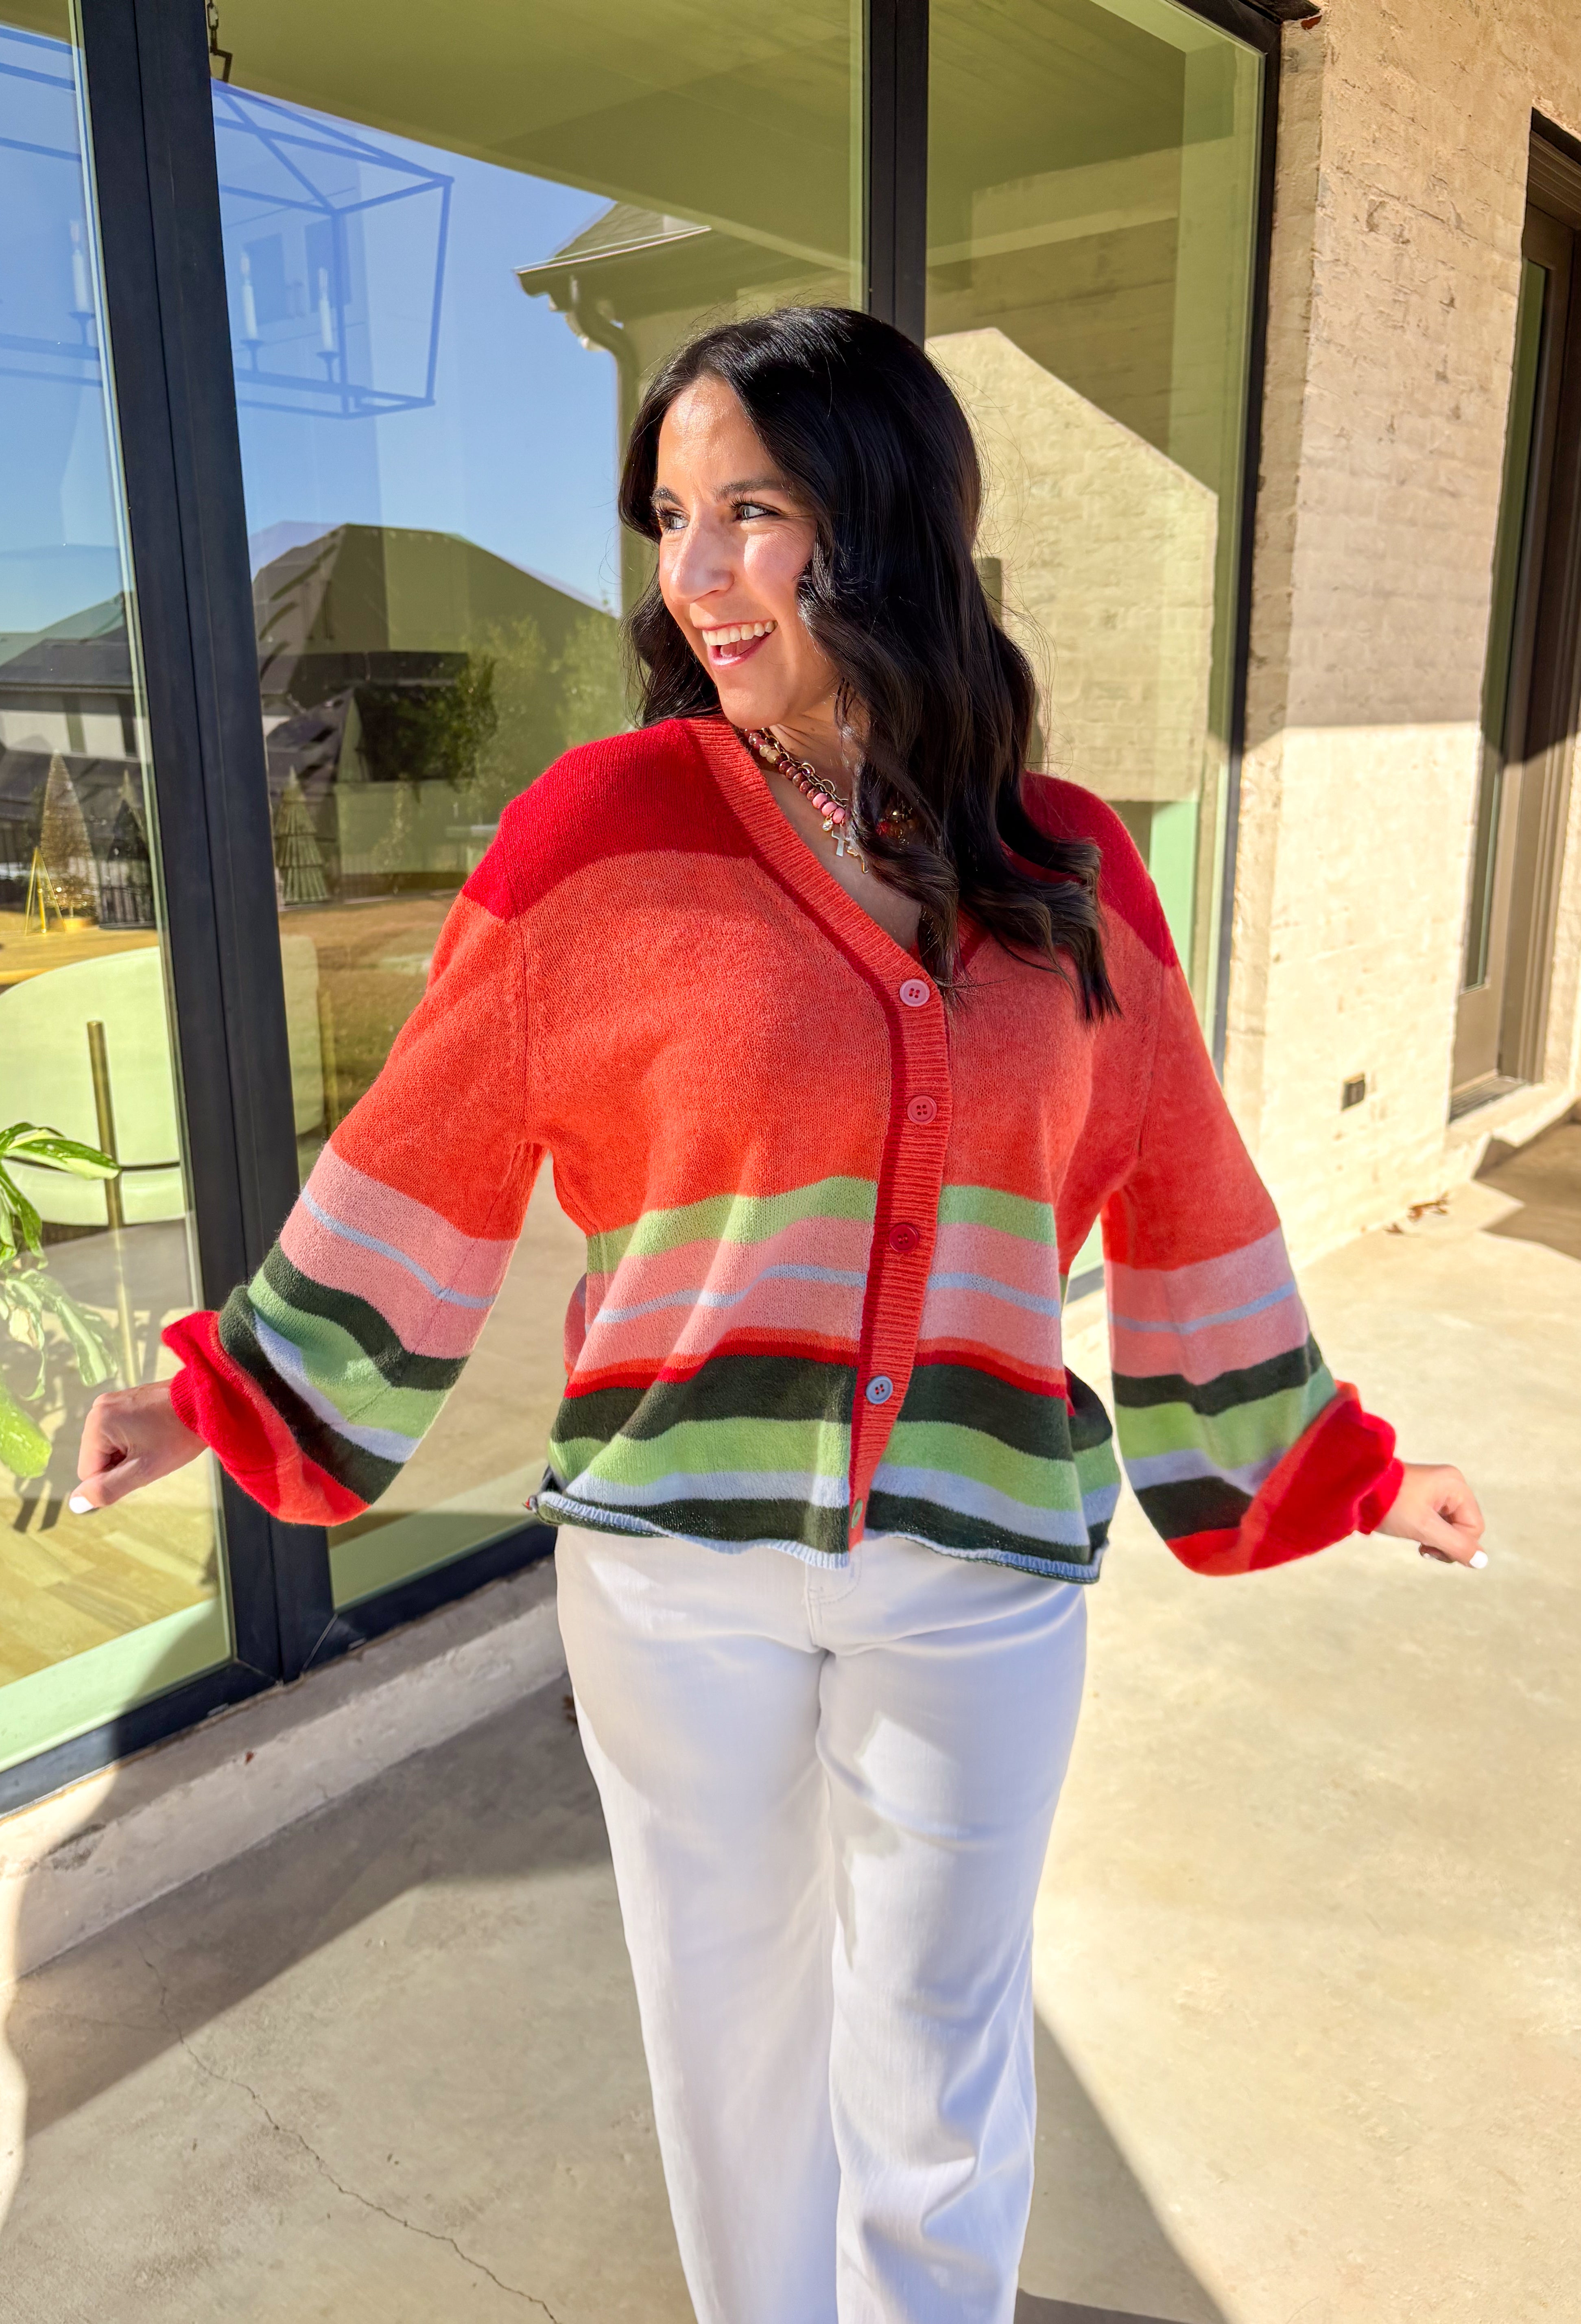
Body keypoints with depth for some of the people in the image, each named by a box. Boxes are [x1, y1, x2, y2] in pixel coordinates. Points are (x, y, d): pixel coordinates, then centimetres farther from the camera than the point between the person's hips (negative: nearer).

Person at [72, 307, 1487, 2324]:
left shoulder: (1072, 875, -1)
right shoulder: (598, 830, -8)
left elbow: (1178, 1206, 7)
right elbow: (431, 1165, -1)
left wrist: (1337, 1467, 12)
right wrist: (231, 1393, -2)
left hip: (982, 1567, 1)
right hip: (674, 1560, -1)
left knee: (940, 2064, 17)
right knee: (733, 2018, 20)